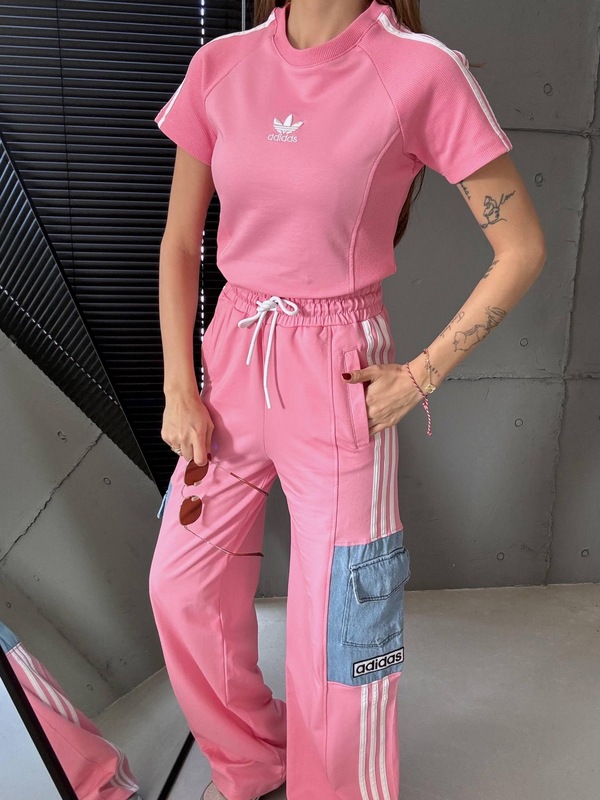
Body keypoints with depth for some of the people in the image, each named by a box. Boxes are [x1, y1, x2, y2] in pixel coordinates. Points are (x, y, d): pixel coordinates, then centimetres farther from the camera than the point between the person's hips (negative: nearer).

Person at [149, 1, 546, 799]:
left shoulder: (422, 71, -12)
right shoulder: (220, 66, 1)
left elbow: (523, 247, -6)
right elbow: (179, 245, 7)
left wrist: (422, 375, -10)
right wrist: (179, 391, 2)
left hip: (338, 382, -5)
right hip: (233, 365, 5)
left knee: (334, 631, 6)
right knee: (181, 588, 15)